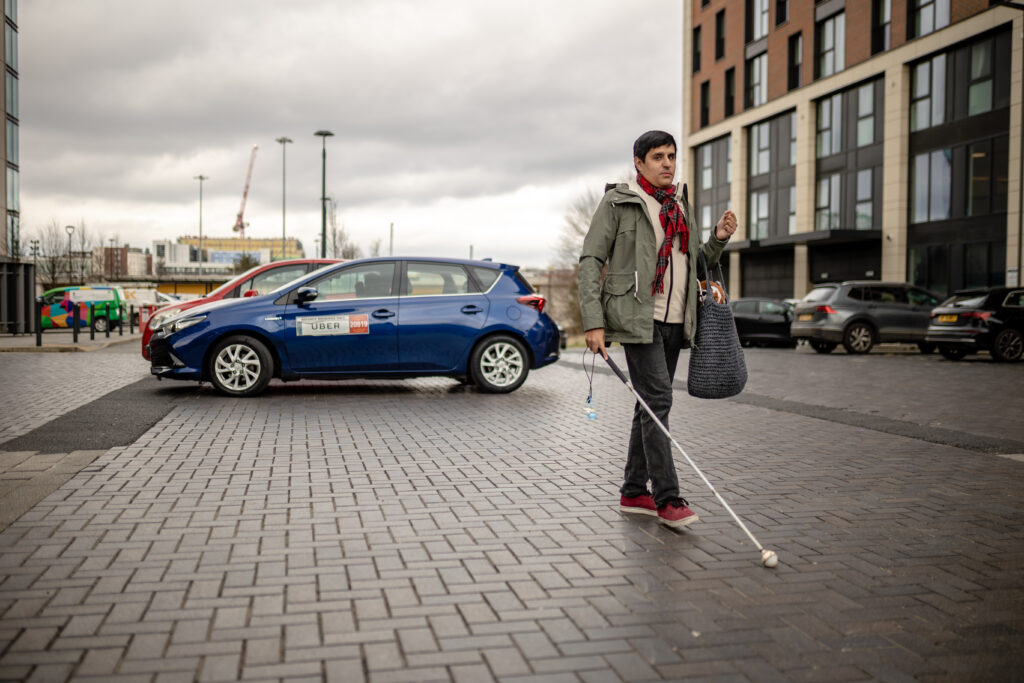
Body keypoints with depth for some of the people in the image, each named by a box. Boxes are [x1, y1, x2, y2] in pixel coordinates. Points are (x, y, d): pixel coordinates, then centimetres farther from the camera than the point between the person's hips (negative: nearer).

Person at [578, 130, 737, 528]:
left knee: (652, 404, 9)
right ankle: (668, 499, -11)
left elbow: (695, 265, 23)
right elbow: (591, 261, -6)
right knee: (657, 398, -14)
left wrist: (719, 239, 3)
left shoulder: (680, 206, 17)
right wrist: (594, 322, -15)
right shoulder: (618, 202, -2)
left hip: (674, 320, 7)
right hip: (638, 316, -7)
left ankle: (634, 492, 19)